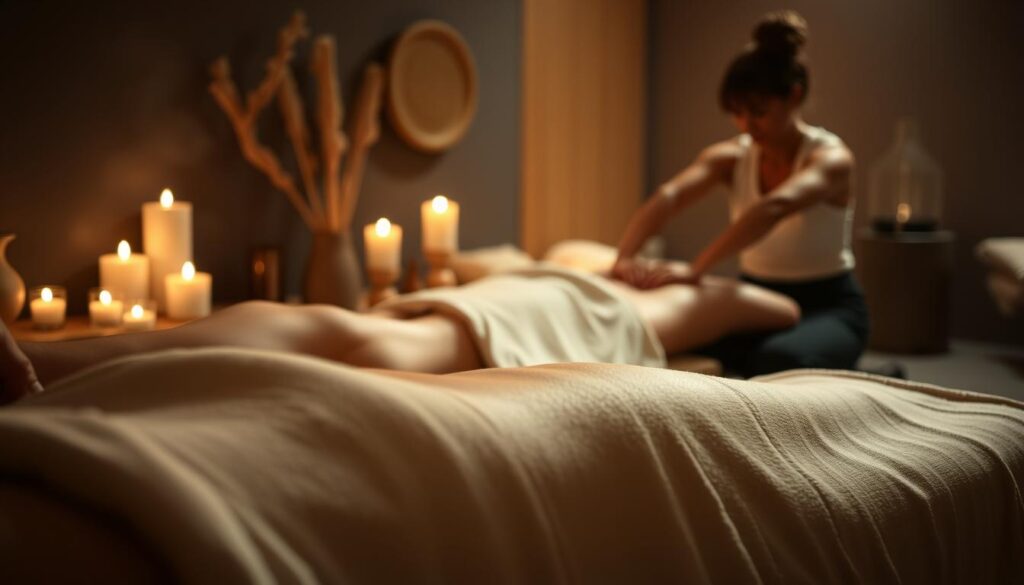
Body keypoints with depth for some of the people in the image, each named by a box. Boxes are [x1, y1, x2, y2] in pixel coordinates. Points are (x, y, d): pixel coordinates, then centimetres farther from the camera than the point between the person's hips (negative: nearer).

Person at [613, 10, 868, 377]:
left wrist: (696, 270, -52)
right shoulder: (730, 157, -3)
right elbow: (669, 196, -24)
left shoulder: (831, 157, -17)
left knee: (779, 360, -39)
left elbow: (774, 206, -39)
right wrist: (625, 258, -44)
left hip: (827, 306, -5)